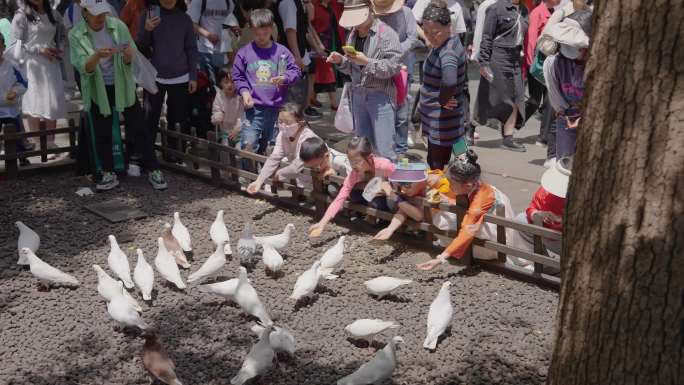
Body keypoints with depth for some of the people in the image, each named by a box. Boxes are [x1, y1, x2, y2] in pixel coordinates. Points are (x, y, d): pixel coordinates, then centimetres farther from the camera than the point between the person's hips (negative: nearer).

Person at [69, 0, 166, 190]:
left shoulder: (118, 26, -10)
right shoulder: (76, 35, -11)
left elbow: (130, 60, -7)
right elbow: (83, 68, -19)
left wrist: (128, 55, -30)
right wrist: (97, 56, -38)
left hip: (123, 85, 0)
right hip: (98, 89, 0)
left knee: (138, 128, 2)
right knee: (102, 133, 7)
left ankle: (153, 170, 10)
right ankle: (108, 173, 21)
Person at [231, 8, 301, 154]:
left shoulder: (282, 52, 1)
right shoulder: (244, 52, 2)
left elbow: (295, 72, 5)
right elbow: (238, 76, 9)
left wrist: (284, 79, -17)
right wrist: (244, 91, -8)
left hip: (277, 108, 1)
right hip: (254, 108, -1)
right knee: (248, 145, -12)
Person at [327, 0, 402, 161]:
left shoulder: (386, 33, -10)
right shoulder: (353, 34, 11)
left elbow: (393, 67, -16)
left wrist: (367, 62, -23)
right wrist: (340, 60, -3)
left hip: (381, 96, -6)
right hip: (357, 95, 7)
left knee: (384, 150, -7)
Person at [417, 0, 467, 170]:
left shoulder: (448, 53, -26)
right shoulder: (441, 44, 2)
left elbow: (449, 82, -46)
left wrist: (442, 100, -28)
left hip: (443, 119, -9)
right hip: (436, 117, 9)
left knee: (437, 168, 0)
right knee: (434, 163, 20)